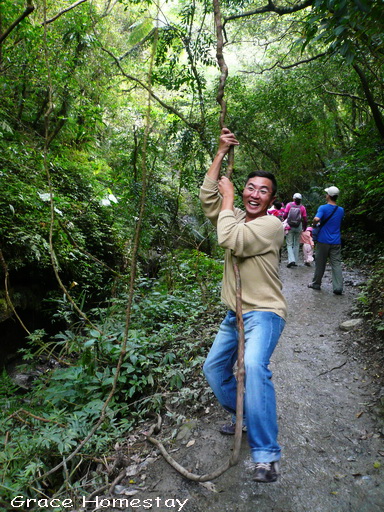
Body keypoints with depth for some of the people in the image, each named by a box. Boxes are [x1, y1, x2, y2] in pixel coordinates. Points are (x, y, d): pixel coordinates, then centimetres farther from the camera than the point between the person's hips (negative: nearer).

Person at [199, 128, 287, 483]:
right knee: (214, 368, 16)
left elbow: (229, 240, -26)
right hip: (235, 313, 8)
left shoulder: (271, 224, -13)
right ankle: (242, 417, 37)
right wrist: (221, 153, 0)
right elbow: (207, 197, 3)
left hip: (264, 312, -8)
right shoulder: (234, 216, 10)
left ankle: (266, 455, -20)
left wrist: (228, 198, -11)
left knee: (254, 366, -33)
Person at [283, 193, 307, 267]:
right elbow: (305, 219, 1)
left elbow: (285, 215, -6)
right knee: (296, 244, 12)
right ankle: (295, 261, 14)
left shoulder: (289, 205, -1)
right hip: (298, 227, 1)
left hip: (290, 226, -1)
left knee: (289, 244, 3)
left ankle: (291, 260, -13)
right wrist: (304, 228, 14)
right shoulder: (302, 207, 1)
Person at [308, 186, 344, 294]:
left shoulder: (323, 208, -10)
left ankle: (316, 284, 23)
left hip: (323, 240, -3)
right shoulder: (341, 210, 7)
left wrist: (314, 225, -6)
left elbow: (317, 219, -27)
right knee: (336, 264, 2)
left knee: (320, 263, 9)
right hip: (336, 241, 3)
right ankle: (338, 288, -4)